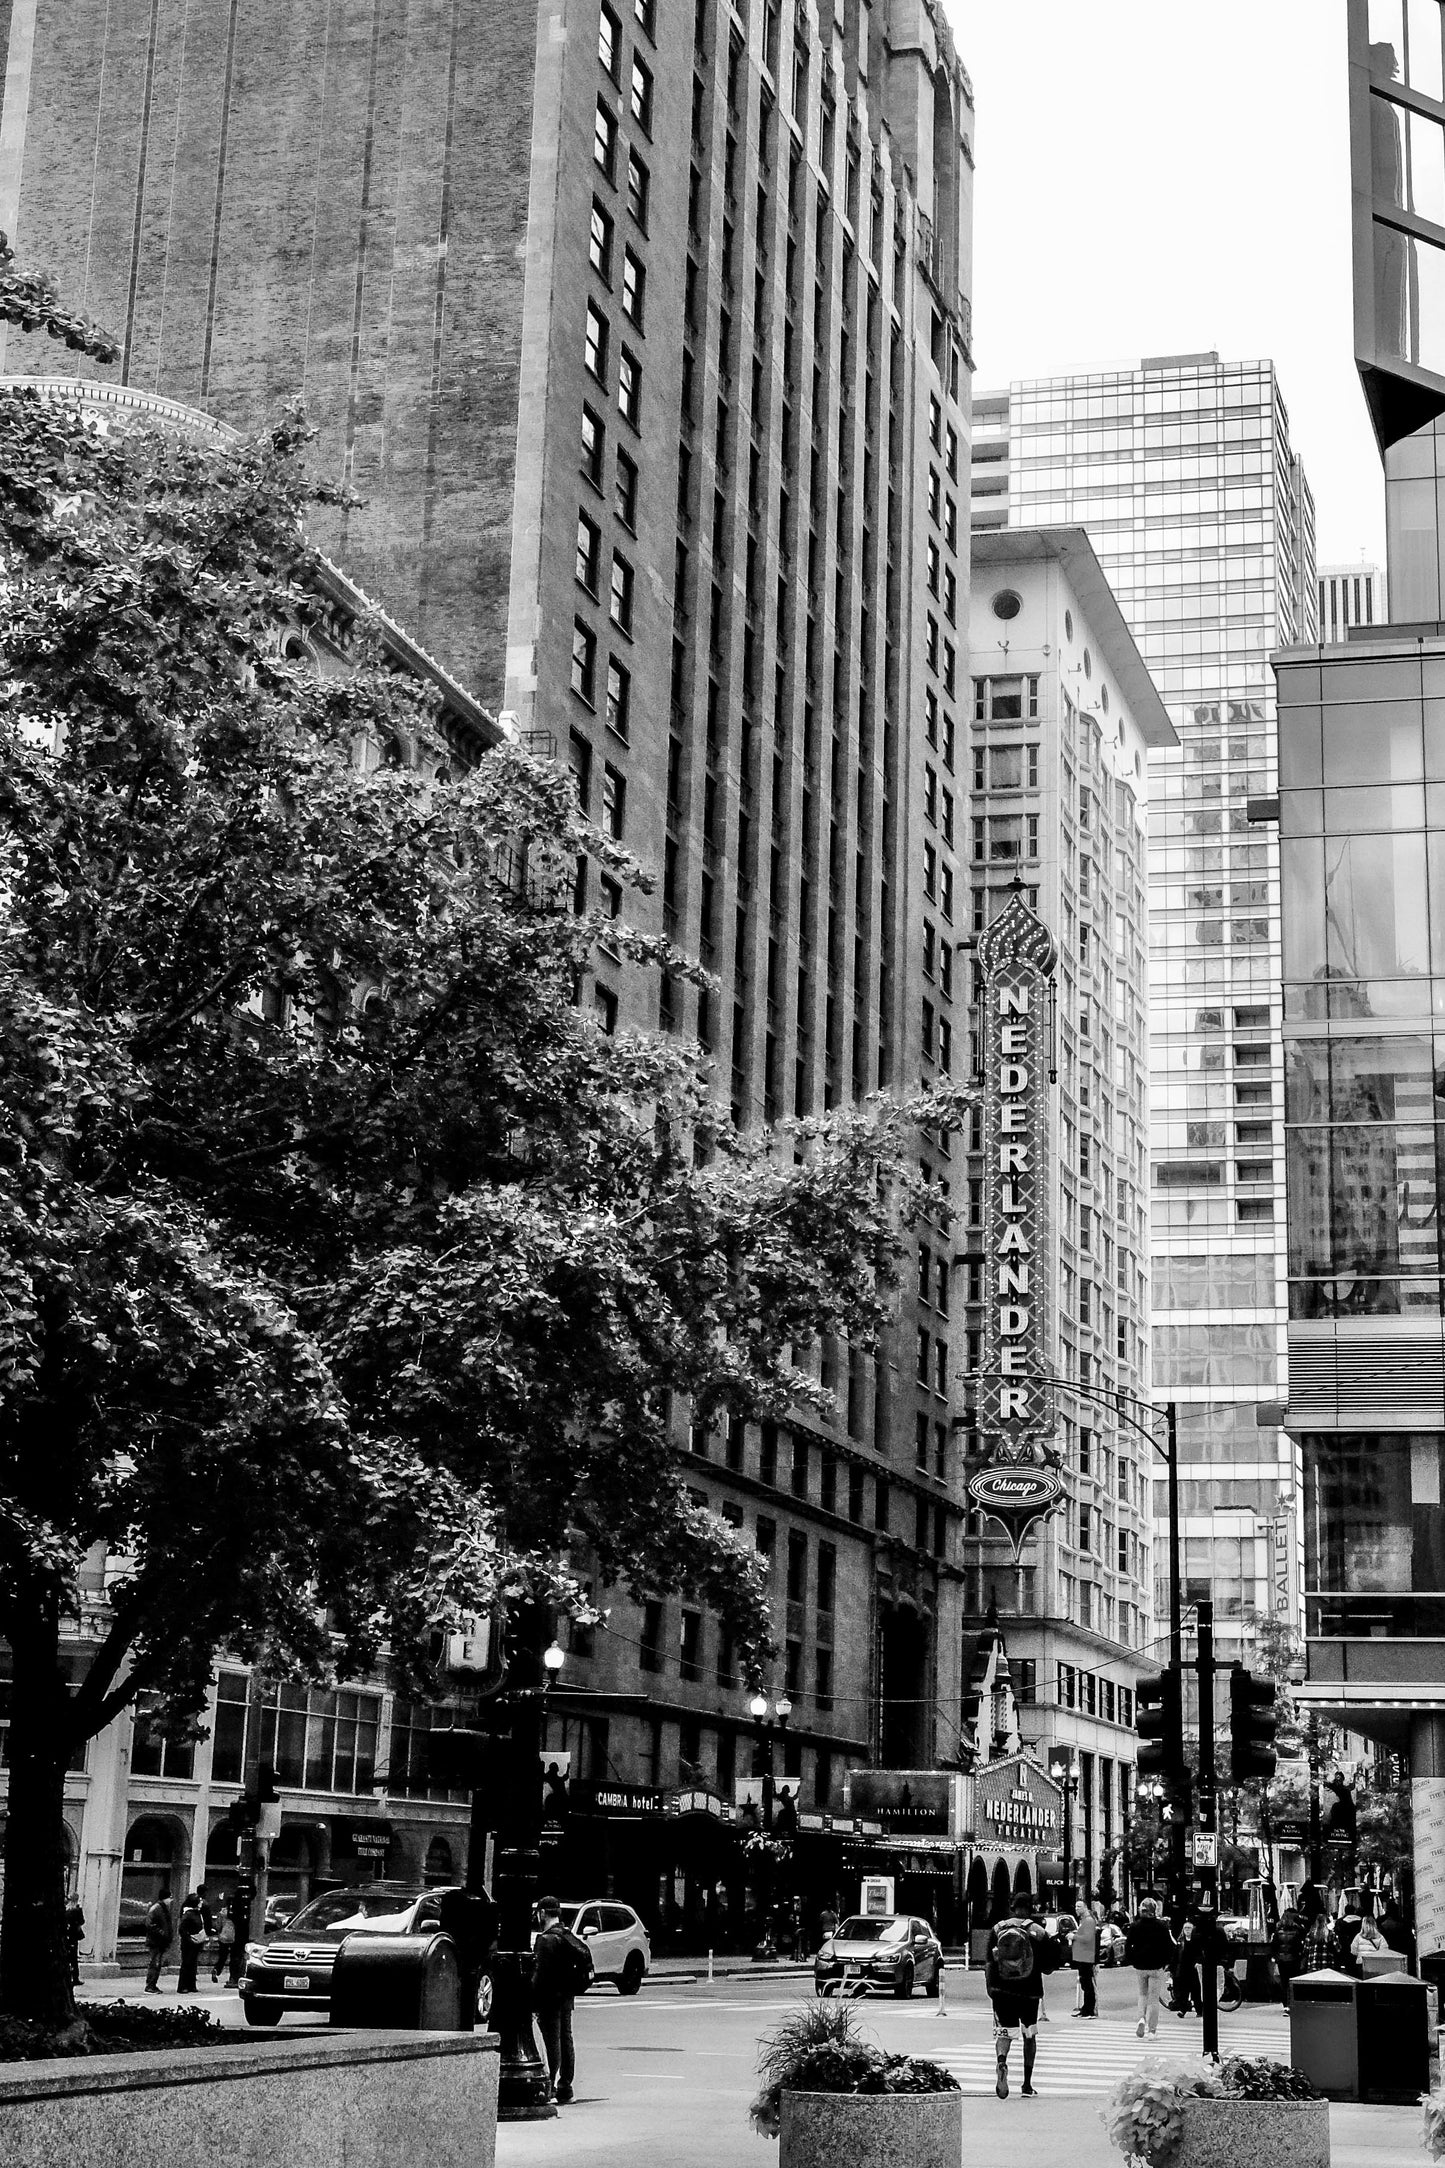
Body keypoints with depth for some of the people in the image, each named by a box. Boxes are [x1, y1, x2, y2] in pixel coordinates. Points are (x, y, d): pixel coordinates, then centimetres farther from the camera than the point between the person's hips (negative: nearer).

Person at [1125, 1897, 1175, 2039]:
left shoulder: (1135, 1926, -2)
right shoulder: (1161, 1926, -5)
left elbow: (1128, 1945, -3)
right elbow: (1169, 1946, -4)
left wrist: (1130, 1960, 9)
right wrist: (1167, 1962, 8)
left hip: (1139, 1967, 1)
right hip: (1156, 1967, -1)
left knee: (1142, 1995, 14)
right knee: (1153, 1998, 7)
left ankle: (1142, 2019, -10)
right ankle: (1152, 2029, 6)